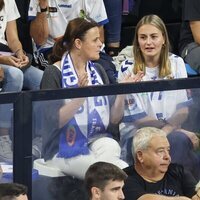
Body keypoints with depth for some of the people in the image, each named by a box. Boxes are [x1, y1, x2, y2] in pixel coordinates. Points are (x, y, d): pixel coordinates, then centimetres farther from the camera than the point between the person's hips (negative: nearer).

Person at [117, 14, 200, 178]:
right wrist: (176, 129, -10)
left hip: (172, 132, 2)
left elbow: (183, 109, 3)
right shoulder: (128, 69, -1)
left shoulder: (176, 63, 7)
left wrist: (167, 130, -17)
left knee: (180, 141, -34)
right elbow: (138, 118, -4)